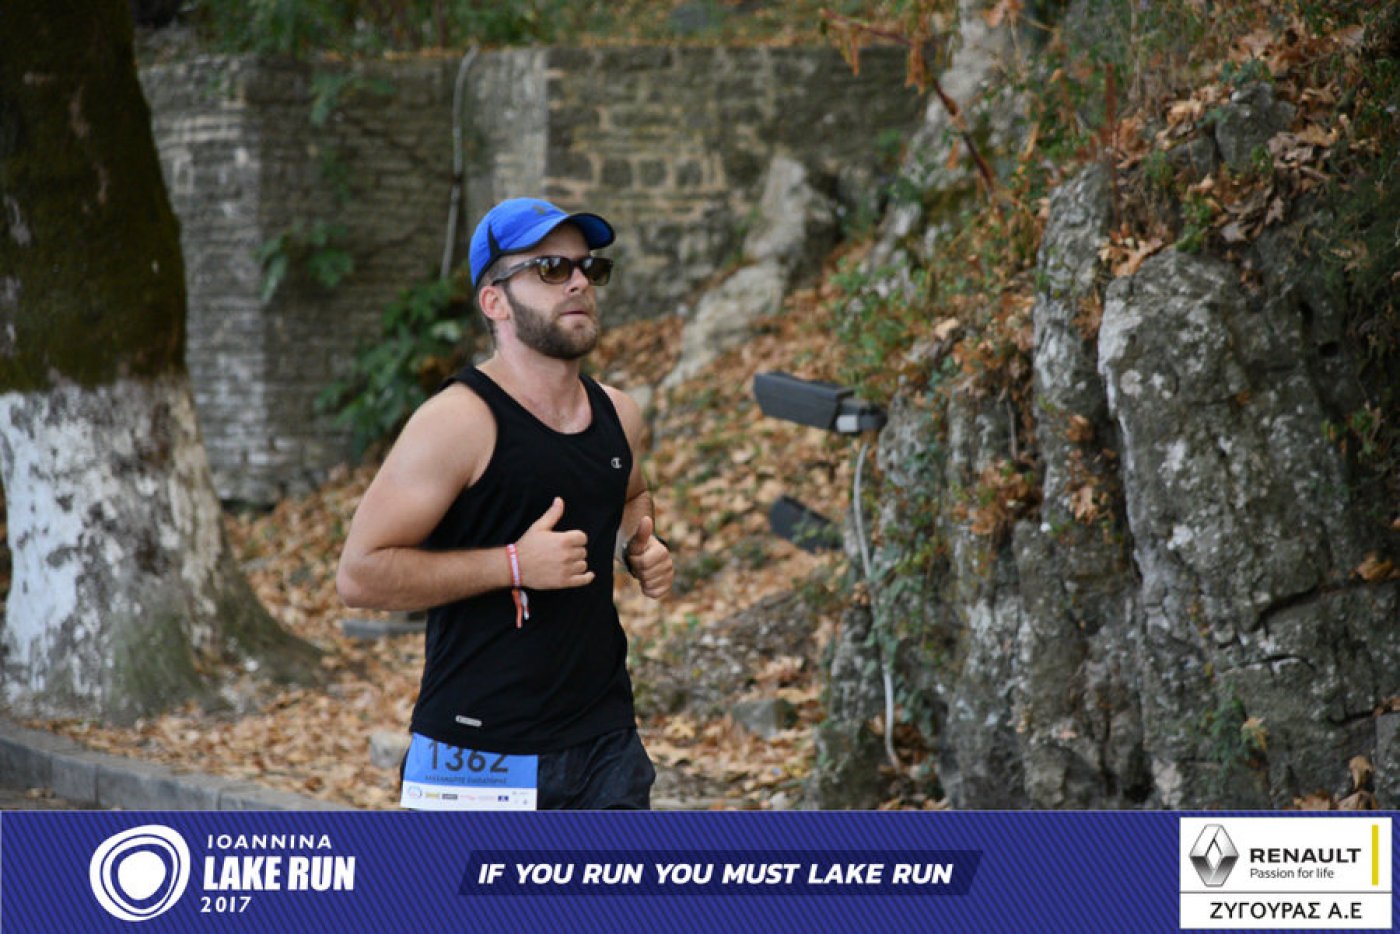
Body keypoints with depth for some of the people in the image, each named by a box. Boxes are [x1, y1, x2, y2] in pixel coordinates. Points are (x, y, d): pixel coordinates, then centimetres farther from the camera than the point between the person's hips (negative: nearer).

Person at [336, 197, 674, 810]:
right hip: (481, 758, -6)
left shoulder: (617, 415, 10)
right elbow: (359, 573, -15)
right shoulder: (459, 422, -12)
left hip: (606, 743, 6)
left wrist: (640, 546, 10)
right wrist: (513, 565, -19)